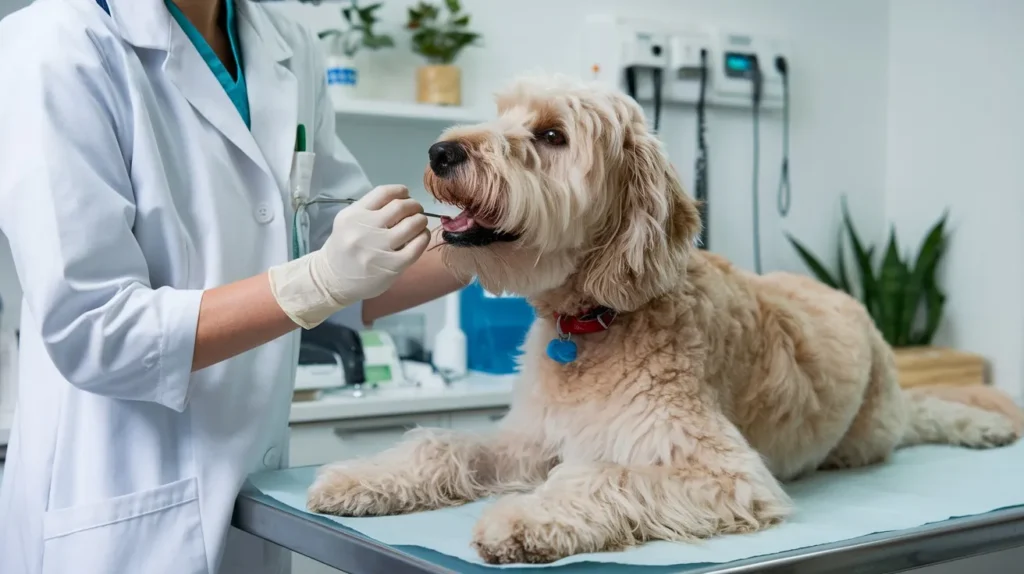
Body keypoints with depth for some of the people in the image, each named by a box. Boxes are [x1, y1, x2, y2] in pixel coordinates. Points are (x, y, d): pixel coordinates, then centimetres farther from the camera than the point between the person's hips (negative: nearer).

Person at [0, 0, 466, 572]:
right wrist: (321, 279, -29)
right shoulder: (55, 49, -16)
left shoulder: (288, 49, 2)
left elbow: (360, 276, 8)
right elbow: (89, 335, -20)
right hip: (123, 518, -6)